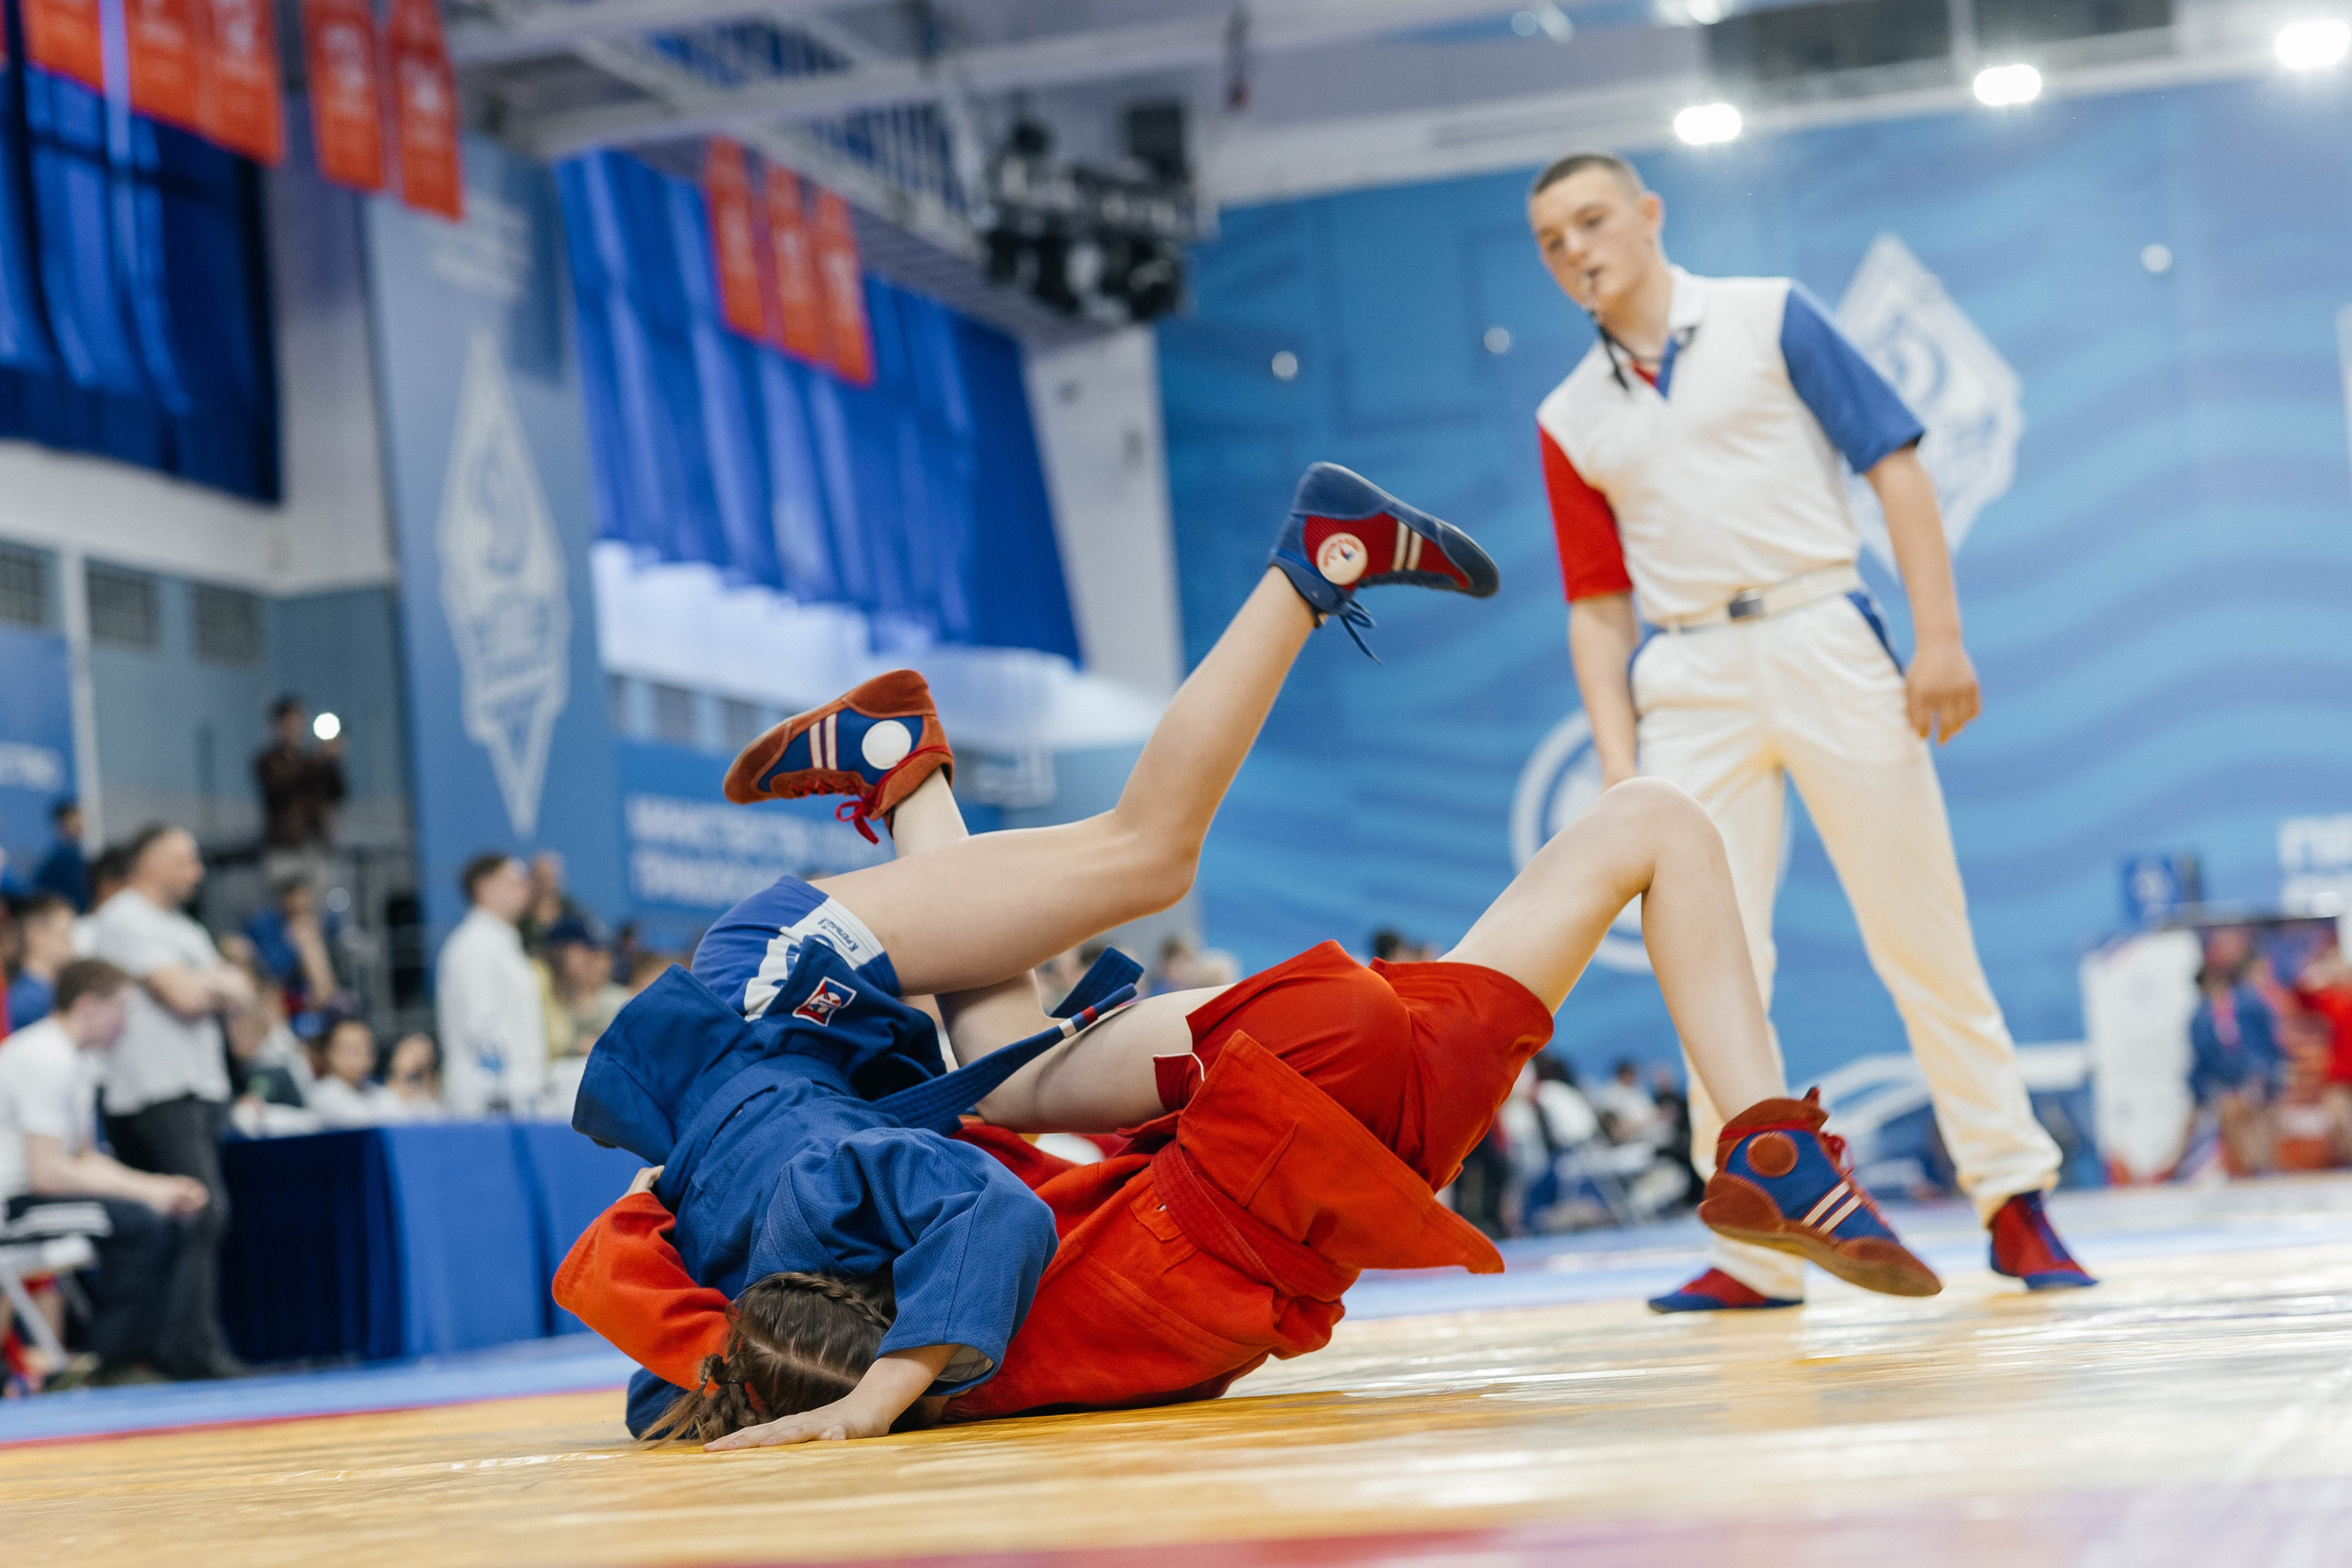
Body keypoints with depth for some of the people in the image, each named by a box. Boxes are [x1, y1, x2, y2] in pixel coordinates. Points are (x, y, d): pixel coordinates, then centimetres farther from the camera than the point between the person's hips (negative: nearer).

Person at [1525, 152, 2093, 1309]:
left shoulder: (1767, 318, 6)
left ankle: (2014, 1197, 11)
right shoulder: (1571, 418, 13)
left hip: (1825, 643, -2)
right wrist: (1620, 766, 1)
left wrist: (1940, 639, -8)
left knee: (1922, 936, 1)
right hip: (1689, 683, 2)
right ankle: (1755, 1247, 3)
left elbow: (1892, 463, 1)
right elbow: (1598, 605, 13)